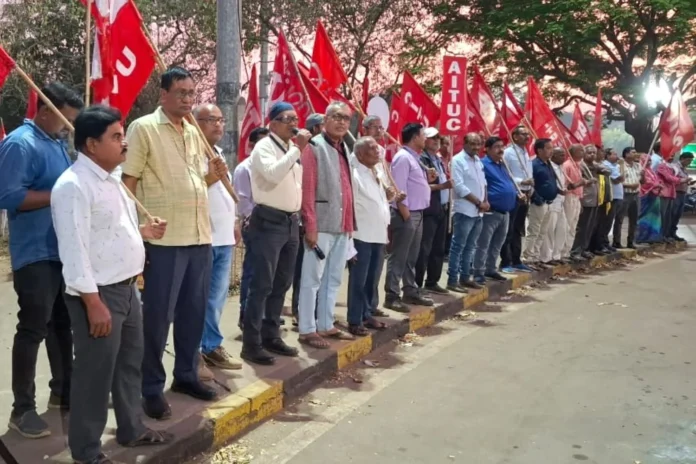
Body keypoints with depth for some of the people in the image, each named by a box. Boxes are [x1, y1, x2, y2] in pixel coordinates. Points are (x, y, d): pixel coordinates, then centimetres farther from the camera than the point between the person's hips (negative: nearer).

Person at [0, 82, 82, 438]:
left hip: (64, 251, 9)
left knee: (62, 324, 16)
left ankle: (62, 391, 30)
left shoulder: (58, 144, 14)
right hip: (36, 254, -9)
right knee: (33, 329, -3)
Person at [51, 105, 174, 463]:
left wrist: (143, 231, 11)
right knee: (95, 373, 1)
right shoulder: (73, 185, -18)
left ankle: (132, 429, 38)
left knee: (130, 362, 20)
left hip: (126, 287, 10)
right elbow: (74, 248, -23)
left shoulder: (110, 179, 13)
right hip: (98, 293, -10)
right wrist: (93, 301, -25)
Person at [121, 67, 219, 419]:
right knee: (157, 316, 1)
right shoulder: (143, 128, -6)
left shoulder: (195, 132, 14)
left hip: (200, 236, 7)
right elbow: (128, 182, -9)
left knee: (194, 312, 14)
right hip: (163, 238, -7)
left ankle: (186, 374, 30)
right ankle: (152, 388, 14)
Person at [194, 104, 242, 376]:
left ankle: (212, 346, 23)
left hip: (224, 237, 9)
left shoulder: (220, 153, 19)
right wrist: (209, 178, -25)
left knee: (217, 297, 13)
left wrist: (234, 223, 21)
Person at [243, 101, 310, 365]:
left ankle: (271, 336, 23)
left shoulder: (294, 148, 15)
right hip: (269, 222, -8)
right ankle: (251, 343, -1)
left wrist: (297, 216, 16)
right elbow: (273, 174, -28)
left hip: (291, 222, 8)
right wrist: (297, 149, -22)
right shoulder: (264, 147, -9)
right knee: (262, 285, -6)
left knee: (281, 284, 13)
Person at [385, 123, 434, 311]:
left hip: (417, 213, 10)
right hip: (406, 214, -10)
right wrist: (405, 214, -21)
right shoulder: (403, 158, -13)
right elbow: (399, 188, -20)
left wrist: (427, 179, 6)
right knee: (398, 257, -6)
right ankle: (392, 296, -2)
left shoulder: (414, 158, 17)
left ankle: (411, 292, 24)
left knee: (412, 257, 15)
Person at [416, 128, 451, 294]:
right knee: (424, 249, -6)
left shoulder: (439, 159, 17)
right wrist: (441, 186, -22)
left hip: (442, 209, 9)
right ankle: (416, 285, -1)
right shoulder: (422, 159, -9)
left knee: (438, 249, 12)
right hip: (429, 211, -9)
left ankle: (432, 282, 21)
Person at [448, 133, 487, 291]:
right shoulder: (458, 160, -10)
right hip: (465, 211, -8)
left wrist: (485, 201, 2)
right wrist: (479, 203, -14)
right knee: (458, 247, -4)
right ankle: (452, 280, 0)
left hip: (478, 212, 8)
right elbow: (459, 187, -18)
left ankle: (465, 277, 21)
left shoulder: (478, 161, 15)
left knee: (470, 247, 13)